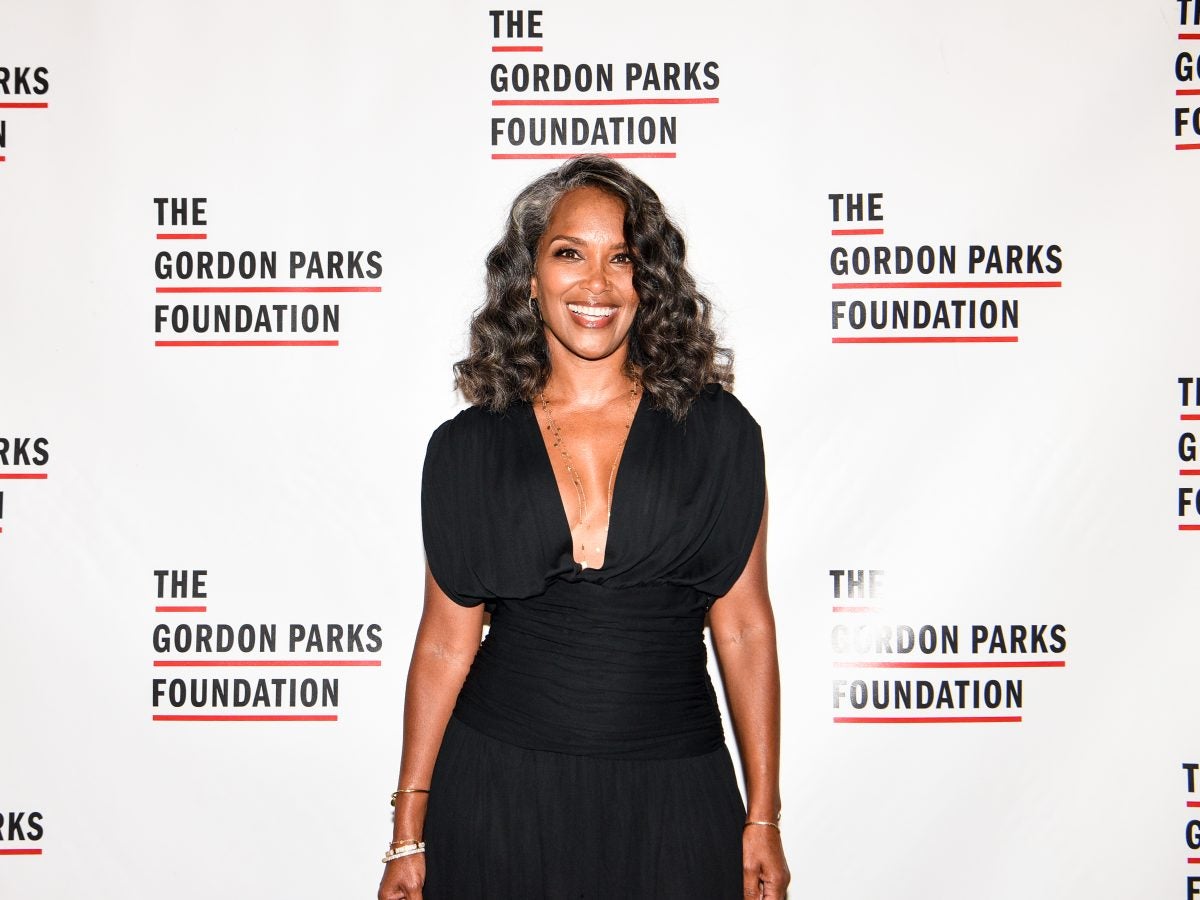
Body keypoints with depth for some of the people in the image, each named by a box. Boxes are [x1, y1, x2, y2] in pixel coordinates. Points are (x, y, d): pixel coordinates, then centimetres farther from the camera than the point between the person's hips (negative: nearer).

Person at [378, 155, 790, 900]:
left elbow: (744, 628, 1)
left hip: (671, 799, 0)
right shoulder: (469, 448, 0)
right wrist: (409, 836, 3)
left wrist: (763, 820, 1)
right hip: (500, 787, 1)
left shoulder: (715, 431, -1)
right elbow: (446, 643, 4)